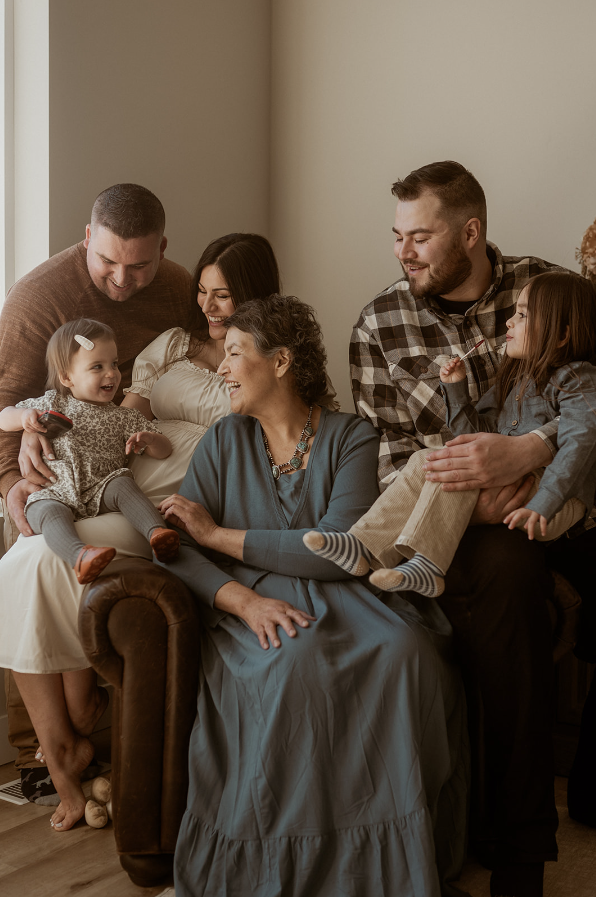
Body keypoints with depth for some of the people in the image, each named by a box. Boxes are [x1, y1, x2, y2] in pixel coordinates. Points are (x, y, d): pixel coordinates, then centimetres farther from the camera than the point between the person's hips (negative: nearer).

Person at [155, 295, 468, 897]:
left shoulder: (351, 437, 4)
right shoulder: (224, 440, 11)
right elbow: (175, 548, 1)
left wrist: (218, 534, -7)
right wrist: (242, 599, -20)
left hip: (343, 599, 0)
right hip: (253, 607, 0)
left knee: (408, 653, -32)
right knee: (296, 661, -35)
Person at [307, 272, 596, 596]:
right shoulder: (513, 377, 19)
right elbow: (476, 433, 18)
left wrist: (541, 505, -33)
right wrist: (456, 387, 3)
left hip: (561, 500, -8)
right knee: (423, 460, -7)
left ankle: (427, 565, -34)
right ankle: (366, 548, -21)